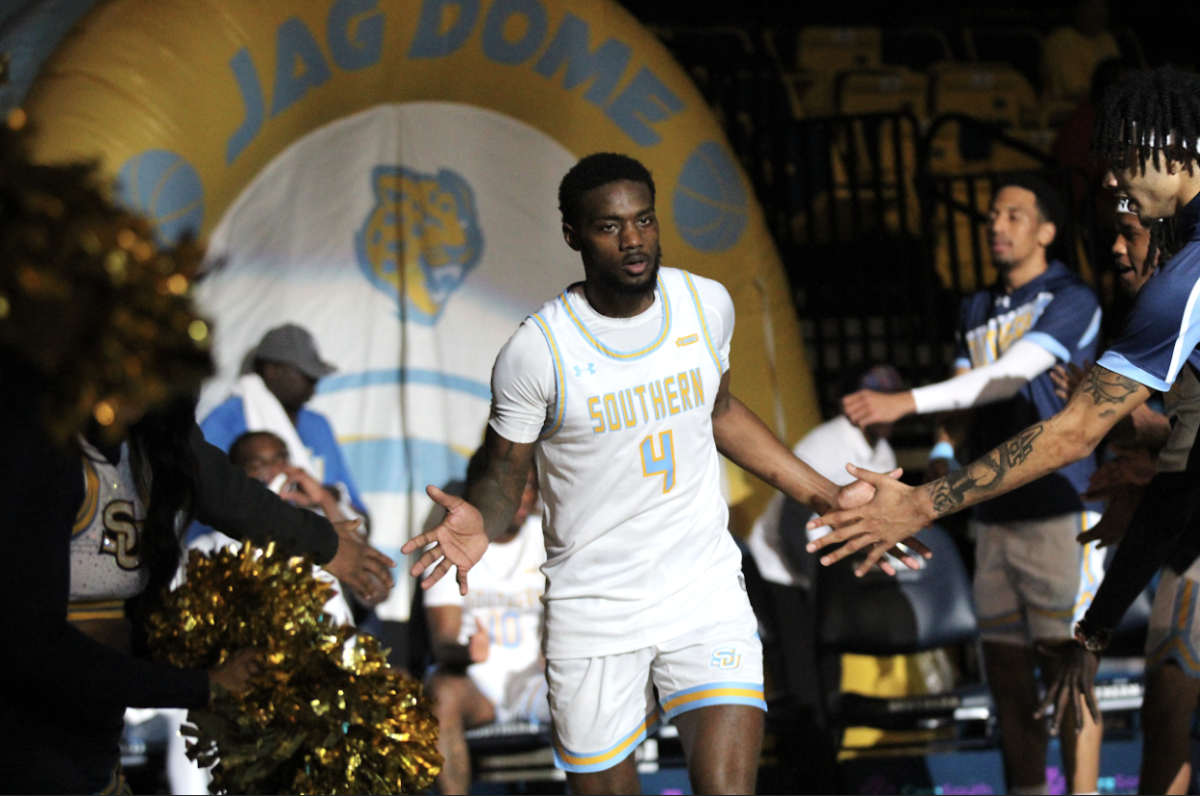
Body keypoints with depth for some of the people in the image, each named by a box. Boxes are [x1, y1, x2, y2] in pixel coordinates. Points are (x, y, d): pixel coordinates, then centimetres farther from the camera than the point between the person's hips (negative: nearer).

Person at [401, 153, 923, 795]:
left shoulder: (707, 304, -1)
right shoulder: (536, 351, -13)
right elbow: (504, 476, -1)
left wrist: (828, 498, 17)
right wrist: (478, 524, -25)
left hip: (707, 597, 2)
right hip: (592, 615, -2)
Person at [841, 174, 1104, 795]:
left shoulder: (1071, 302, -8)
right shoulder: (975, 312, 16)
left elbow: (1010, 378, -21)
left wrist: (907, 402, -29)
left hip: (1059, 514, -7)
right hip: (994, 519, 7)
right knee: (1007, 673, 6)